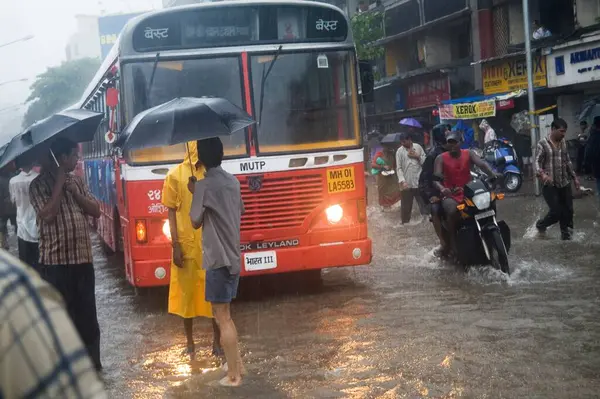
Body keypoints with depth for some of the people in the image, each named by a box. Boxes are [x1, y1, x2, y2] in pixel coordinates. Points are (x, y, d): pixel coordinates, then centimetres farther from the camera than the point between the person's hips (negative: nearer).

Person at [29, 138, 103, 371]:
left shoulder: (76, 181, 11)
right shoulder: (39, 185, -6)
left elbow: (95, 211, 6)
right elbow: (48, 214, -21)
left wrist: (73, 191, -7)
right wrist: (59, 183, -14)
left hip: (82, 258, 5)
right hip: (55, 261, -5)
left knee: (87, 312, 11)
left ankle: (91, 361, 23)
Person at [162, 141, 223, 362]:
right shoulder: (175, 175, -3)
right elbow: (172, 212, -1)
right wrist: (175, 245, -8)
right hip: (187, 245, -2)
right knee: (187, 293, 7)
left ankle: (217, 342, 17)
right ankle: (190, 344, 20)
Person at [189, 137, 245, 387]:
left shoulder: (204, 185, -15)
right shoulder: (233, 181, 9)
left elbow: (195, 222, -7)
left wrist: (194, 193, 3)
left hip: (217, 258, -8)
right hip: (233, 255, 8)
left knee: (222, 317, -2)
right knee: (225, 315, 19)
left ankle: (233, 375, 1)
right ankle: (237, 364, 25)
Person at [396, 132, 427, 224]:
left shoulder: (418, 147, 6)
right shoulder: (399, 151, 1)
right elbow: (399, 168, -4)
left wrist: (417, 156, -9)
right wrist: (402, 181, -15)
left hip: (419, 182, 1)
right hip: (407, 183, -1)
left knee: (424, 203, 3)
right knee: (406, 206, 5)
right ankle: (405, 224, 15)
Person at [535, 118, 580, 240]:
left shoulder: (563, 143, 10)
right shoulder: (543, 143, -9)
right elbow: (537, 162, -15)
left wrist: (574, 177, 17)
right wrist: (542, 174, -35)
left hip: (565, 183, 6)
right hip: (550, 185, -6)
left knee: (568, 211, 5)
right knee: (556, 212, -7)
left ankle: (566, 234, 21)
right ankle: (541, 224, 21)